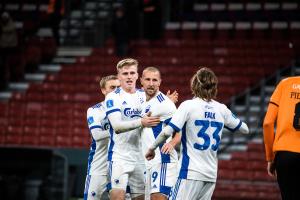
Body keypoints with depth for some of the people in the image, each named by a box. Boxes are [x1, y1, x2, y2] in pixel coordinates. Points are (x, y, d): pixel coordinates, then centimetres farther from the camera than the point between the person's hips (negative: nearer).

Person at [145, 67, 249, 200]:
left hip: (191, 172, -6)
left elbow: (167, 132, -15)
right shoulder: (222, 109, 7)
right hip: (211, 174, 6)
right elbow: (244, 129, 22)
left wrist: (152, 148, 0)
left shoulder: (188, 106, -7)